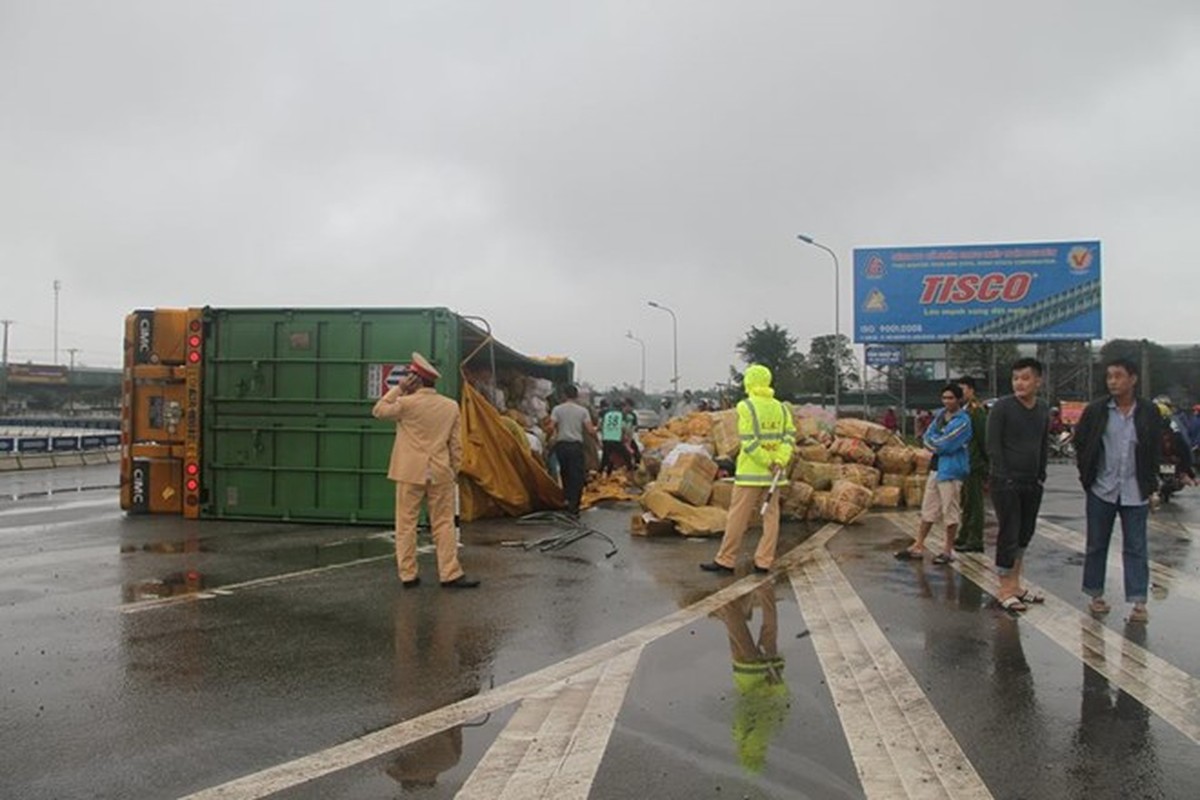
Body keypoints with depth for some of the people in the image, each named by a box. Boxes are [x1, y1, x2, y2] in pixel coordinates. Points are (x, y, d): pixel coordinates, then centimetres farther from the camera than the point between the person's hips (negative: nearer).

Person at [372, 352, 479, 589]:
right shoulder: (451, 406, 2)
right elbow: (455, 444, 6)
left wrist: (398, 388, 6)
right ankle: (450, 574, 5)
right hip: (440, 473, 2)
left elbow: (378, 411, 9)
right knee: (444, 524, 7)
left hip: (410, 472, -2)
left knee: (406, 524, 7)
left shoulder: (406, 403, -9)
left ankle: (408, 575, 10)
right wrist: (455, 469, 15)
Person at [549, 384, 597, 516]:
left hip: (561, 444, 2)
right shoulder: (582, 410, 1)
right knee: (577, 477, 1)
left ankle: (567, 501, 27)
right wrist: (595, 429, 17)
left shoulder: (557, 409, 2)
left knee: (565, 474, 18)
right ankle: (573, 507, -4)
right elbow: (590, 430, -4)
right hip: (576, 445, -2)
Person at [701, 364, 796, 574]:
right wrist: (779, 461, -8)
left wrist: (769, 463, -11)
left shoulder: (746, 406, -7)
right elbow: (789, 436, 0)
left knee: (738, 516, 0)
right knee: (771, 515, 8)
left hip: (751, 471, -5)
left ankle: (725, 560, 5)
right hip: (774, 473, 5)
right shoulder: (781, 407, 10)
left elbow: (749, 441, -15)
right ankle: (763, 562, 9)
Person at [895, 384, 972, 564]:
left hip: (951, 470, -8)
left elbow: (944, 445, -18)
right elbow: (928, 436, 7)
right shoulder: (941, 414, 10)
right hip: (936, 466, 8)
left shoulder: (962, 421, -13)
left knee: (950, 512, 1)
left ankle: (948, 550, 13)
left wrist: (933, 441, -1)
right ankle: (918, 547, 20)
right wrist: (939, 443, -10)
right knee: (928, 509, 13)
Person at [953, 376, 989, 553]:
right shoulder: (963, 411, 12)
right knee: (966, 502, 17)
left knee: (974, 502, -3)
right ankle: (965, 537, 27)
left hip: (974, 465, -9)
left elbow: (983, 439, -16)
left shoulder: (977, 412, -15)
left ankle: (975, 541, 4)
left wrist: (985, 463, -15)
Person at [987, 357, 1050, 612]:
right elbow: (993, 446, -11)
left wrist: (1041, 475, 8)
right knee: (1009, 535, -3)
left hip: (1032, 484, 6)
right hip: (1006, 483, -6)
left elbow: (1044, 445, 16)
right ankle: (1005, 591, 5)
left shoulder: (1043, 409, 9)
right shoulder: (1002, 407, -9)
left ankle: (1015, 585, 23)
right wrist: (1004, 478, -13)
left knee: (1024, 534, 12)